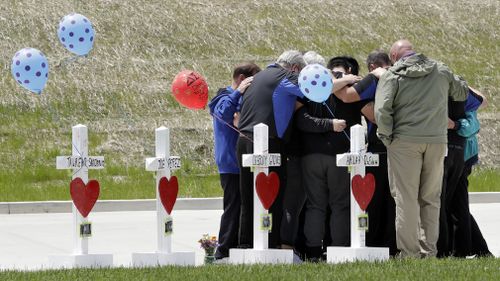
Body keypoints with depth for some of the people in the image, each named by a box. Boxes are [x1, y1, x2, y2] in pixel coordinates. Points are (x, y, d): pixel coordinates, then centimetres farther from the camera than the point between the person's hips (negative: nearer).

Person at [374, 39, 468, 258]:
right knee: (431, 199, 11)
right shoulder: (441, 71, 8)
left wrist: (387, 137, 0)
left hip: (405, 141, -3)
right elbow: (462, 93, 21)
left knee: (406, 199, 0)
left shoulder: (391, 76, -2)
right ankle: (429, 252, 10)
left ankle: (409, 254, -3)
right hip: (437, 141, 3)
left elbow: (382, 110, -12)